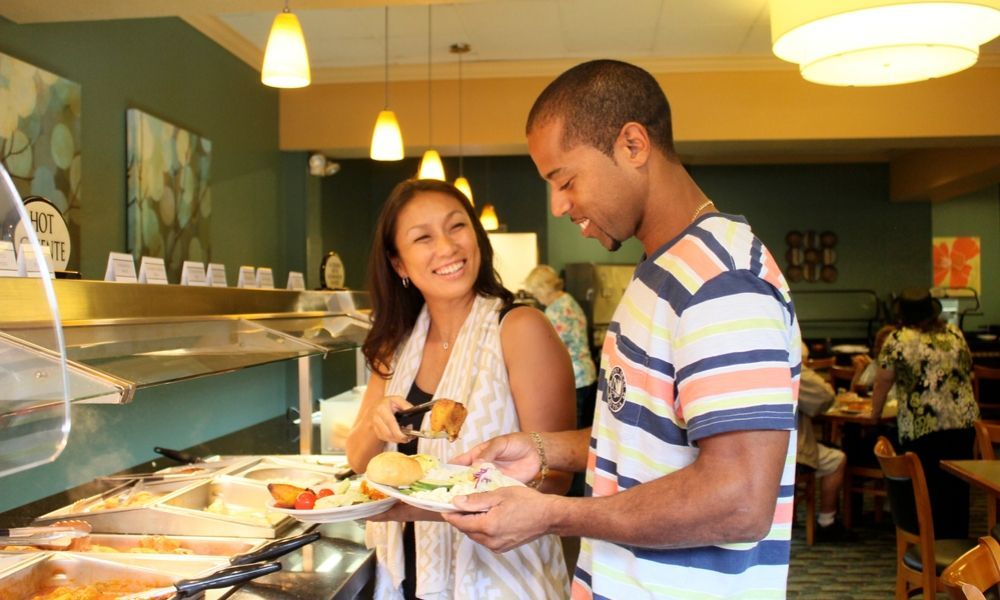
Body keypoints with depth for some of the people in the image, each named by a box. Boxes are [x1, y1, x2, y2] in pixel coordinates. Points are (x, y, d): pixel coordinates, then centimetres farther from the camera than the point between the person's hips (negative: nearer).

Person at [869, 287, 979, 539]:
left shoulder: (897, 340, -5)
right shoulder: (955, 333, 9)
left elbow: (882, 383, -1)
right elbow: (969, 373, 17)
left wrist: (874, 415, 12)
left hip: (921, 427, -5)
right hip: (964, 421, 5)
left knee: (930, 491, 5)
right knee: (957, 487, 15)